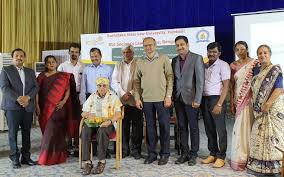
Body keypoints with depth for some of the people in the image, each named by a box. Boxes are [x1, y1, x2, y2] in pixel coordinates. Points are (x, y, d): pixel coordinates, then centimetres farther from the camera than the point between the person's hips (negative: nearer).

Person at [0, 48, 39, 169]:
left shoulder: (30, 72, 16)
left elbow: (36, 87, 7)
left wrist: (28, 97, -12)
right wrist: (18, 99, -17)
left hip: (28, 106, 3)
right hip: (12, 106, -3)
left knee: (26, 132, 6)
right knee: (13, 132, 2)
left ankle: (26, 157, 15)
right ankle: (15, 158, 11)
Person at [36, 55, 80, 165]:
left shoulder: (63, 76, 5)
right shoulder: (41, 76, 9)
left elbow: (68, 90, 1)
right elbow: (37, 92, 5)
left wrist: (63, 101, -13)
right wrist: (37, 106, -3)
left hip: (58, 108, -2)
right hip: (45, 108, 2)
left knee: (53, 131, -7)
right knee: (49, 131, 7)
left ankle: (53, 156, 4)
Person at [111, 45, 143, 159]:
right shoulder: (118, 66, 15)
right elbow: (114, 82, 7)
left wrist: (132, 92, -13)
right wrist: (122, 93, -7)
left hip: (135, 100, -2)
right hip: (122, 100, 3)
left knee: (137, 126, 1)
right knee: (123, 126, 4)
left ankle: (136, 150, 12)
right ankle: (124, 150, 15)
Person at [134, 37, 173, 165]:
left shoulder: (164, 59, 1)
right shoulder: (140, 62, 9)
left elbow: (170, 77, -2)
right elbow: (136, 81, 11)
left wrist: (168, 96, -8)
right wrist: (137, 98, 4)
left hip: (162, 99, -2)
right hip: (146, 99, 3)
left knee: (164, 126, 4)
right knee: (150, 126, 9)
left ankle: (164, 153, 17)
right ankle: (151, 153, 21)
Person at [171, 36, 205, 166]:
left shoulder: (197, 58, -5)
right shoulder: (174, 60, 10)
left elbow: (200, 81, -10)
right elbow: (173, 80, 12)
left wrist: (197, 100, -15)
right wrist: (172, 97, 4)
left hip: (191, 99, -5)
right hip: (178, 99, 5)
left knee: (193, 127, 5)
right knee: (182, 127, 10)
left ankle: (193, 154, 17)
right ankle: (184, 153, 21)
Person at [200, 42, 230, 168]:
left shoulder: (223, 65, -4)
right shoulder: (204, 66, 13)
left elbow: (226, 86, -10)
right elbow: (200, 82, 13)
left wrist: (219, 104, -17)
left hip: (217, 99, -6)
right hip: (204, 100, 6)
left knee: (220, 129, 1)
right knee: (209, 129, 12)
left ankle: (221, 157, 12)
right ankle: (212, 154, 24)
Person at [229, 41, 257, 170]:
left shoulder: (254, 63, 0)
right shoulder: (233, 65, 8)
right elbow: (232, 85, 8)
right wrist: (231, 102, 3)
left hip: (251, 100, -2)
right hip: (238, 100, 2)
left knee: (249, 127, 0)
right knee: (240, 128, 3)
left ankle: (250, 156, 14)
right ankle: (240, 157, 15)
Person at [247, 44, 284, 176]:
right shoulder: (257, 69, 12)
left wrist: (268, 104, -21)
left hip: (273, 108, -7)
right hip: (259, 109, 7)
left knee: (272, 135, -3)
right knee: (259, 135, 10)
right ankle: (260, 165, 21)